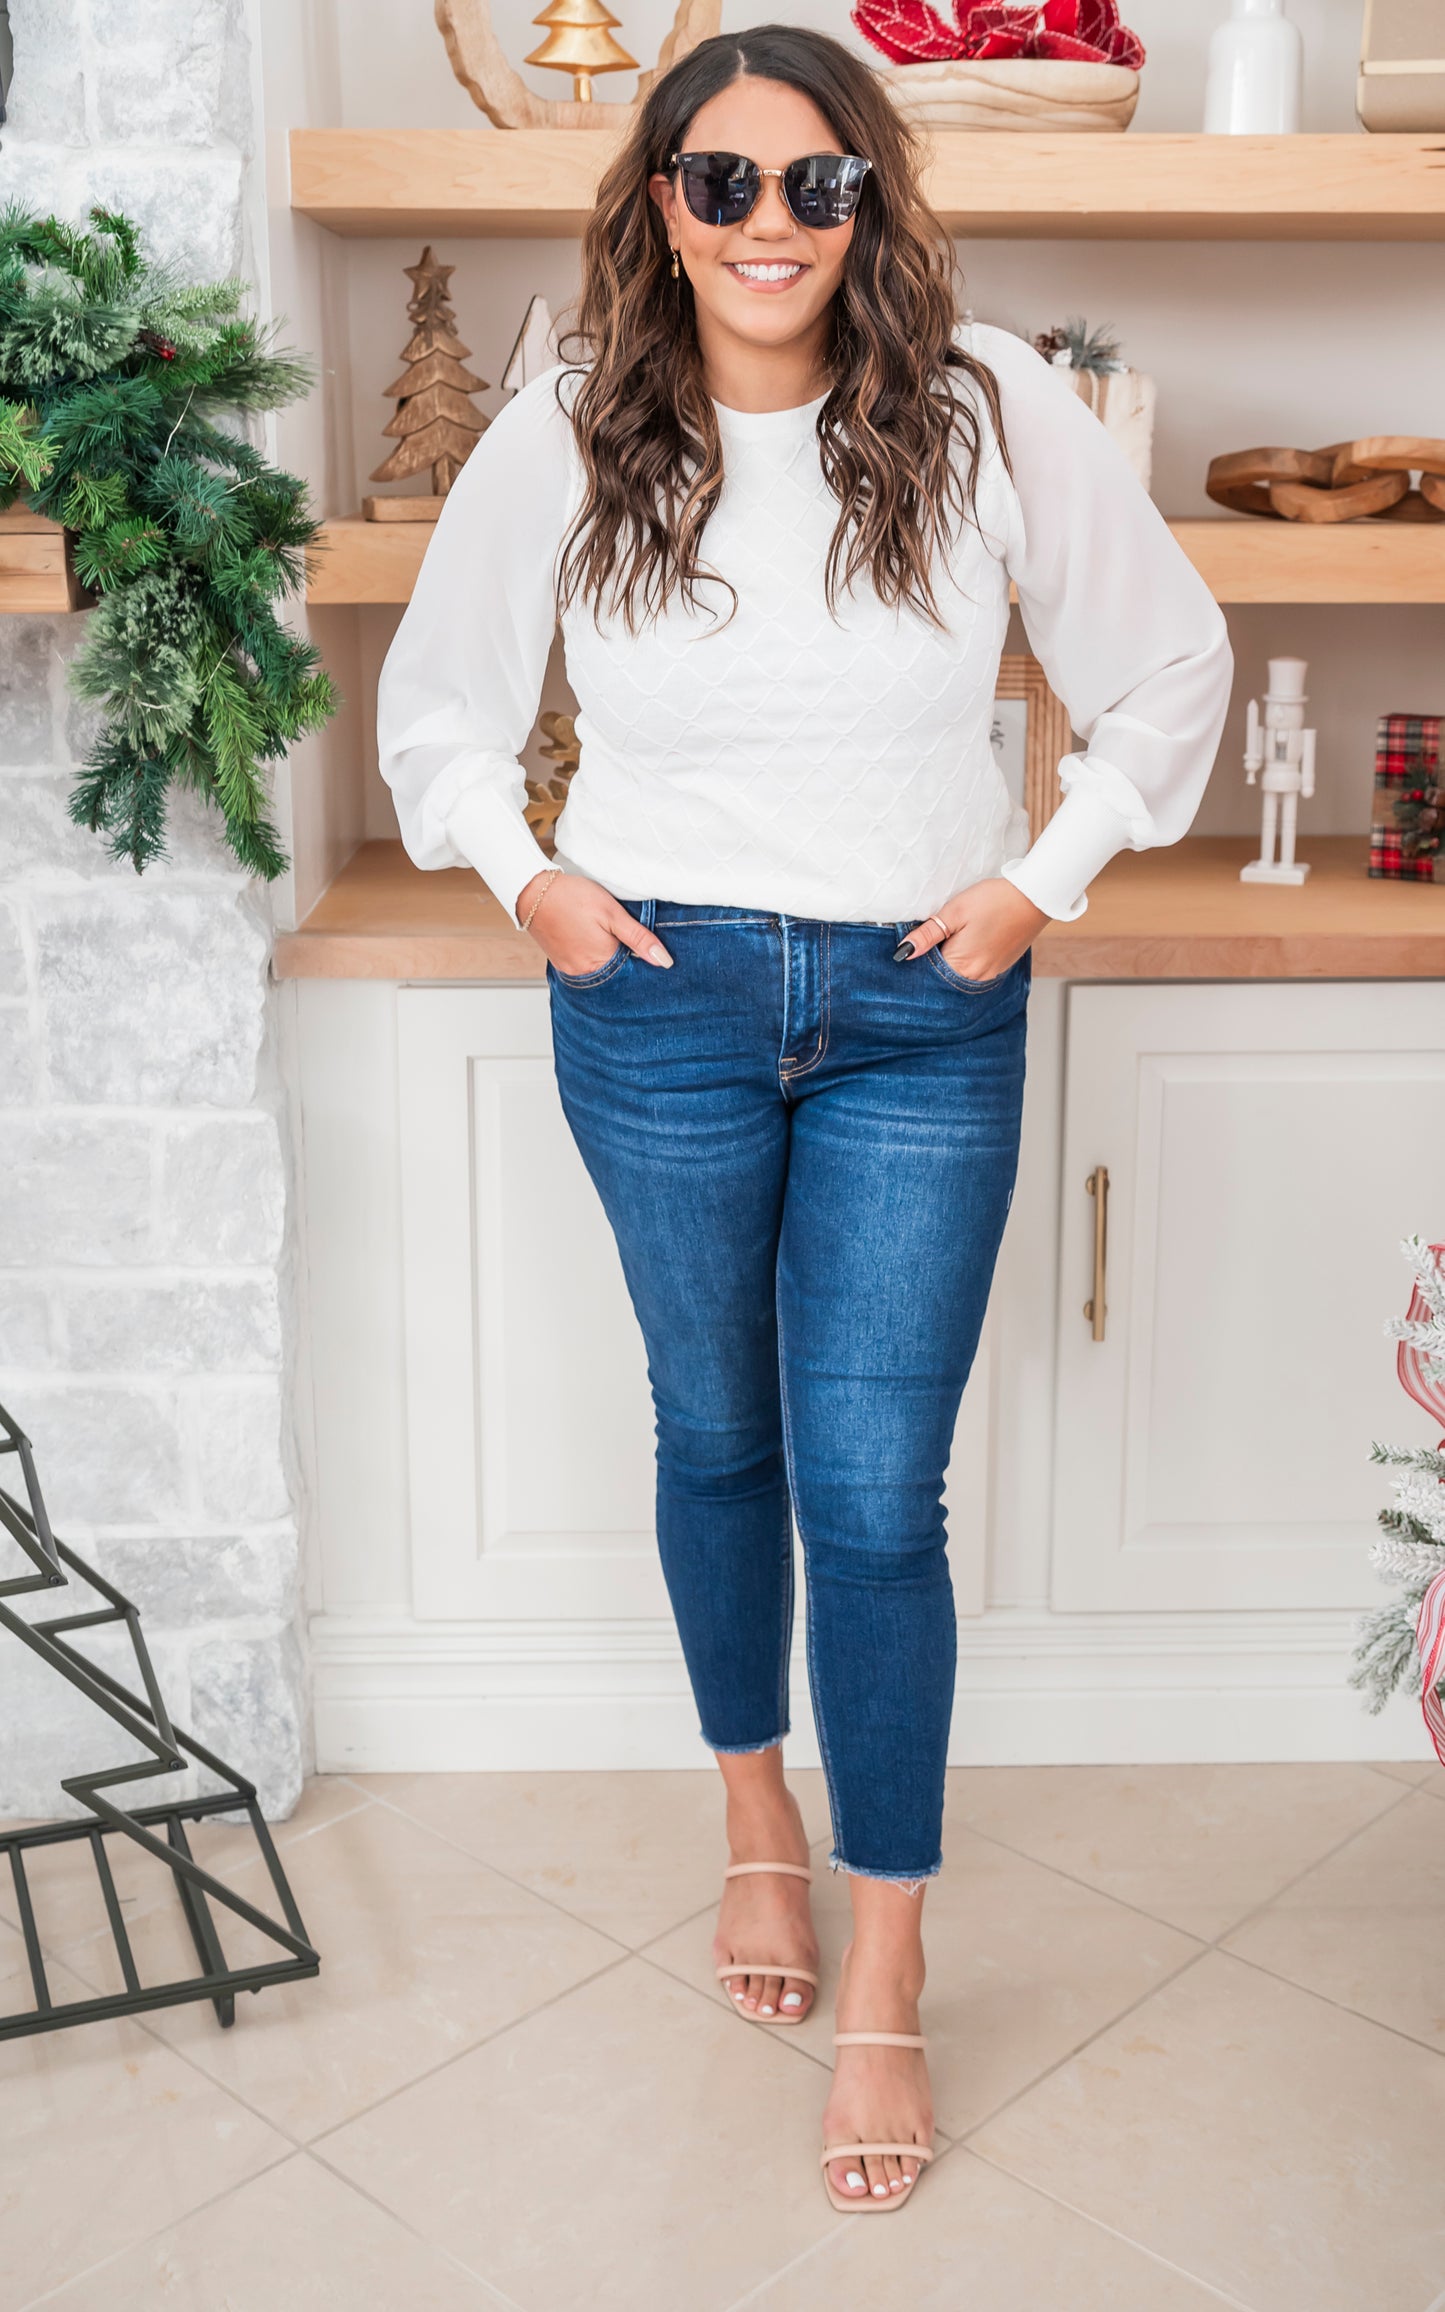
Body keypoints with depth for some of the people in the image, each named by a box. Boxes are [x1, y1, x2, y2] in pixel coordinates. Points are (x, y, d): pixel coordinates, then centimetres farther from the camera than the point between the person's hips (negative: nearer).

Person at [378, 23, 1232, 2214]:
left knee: (874, 1495, -2)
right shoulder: (565, 434, -2)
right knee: (716, 1438, 15)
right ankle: (757, 1806, 41)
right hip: (661, 998, 2)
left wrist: (1049, 878, -1)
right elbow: (440, 700, 13)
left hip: (923, 1012, -1)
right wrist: (525, 880, 1)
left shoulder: (991, 411, -6)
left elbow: (1171, 667, 6)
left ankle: (886, 1985, 15)